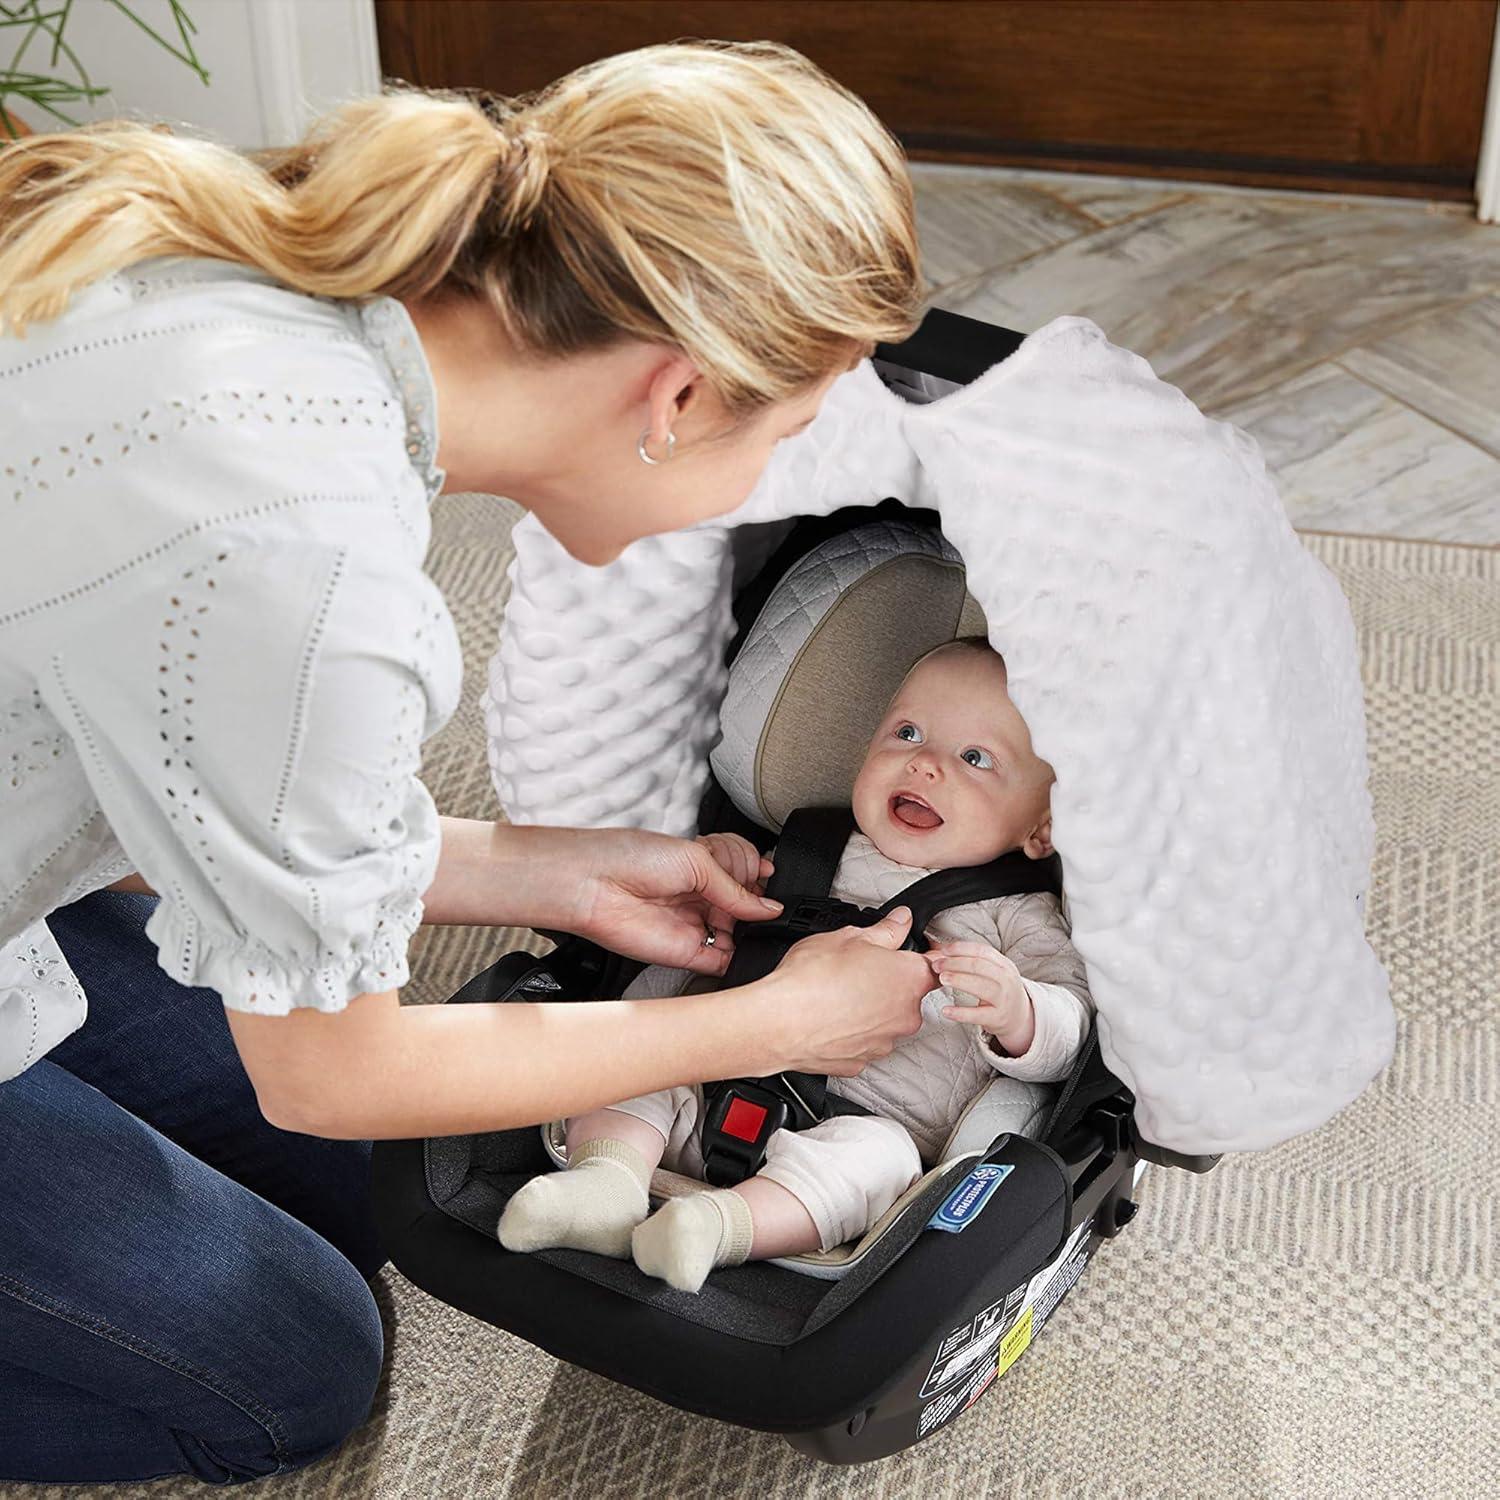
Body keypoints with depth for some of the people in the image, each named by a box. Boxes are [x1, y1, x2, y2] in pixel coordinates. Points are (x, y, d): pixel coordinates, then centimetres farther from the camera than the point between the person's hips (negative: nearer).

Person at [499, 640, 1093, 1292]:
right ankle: (608, 1173, -32)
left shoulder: (1014, 915, 8)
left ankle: (724, 1222, -49)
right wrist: (717, 867, 4)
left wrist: (1013, 1011, -25)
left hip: (866, 1122, -4)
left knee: (870, 1155, -35)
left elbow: (1068, 1027, -1)